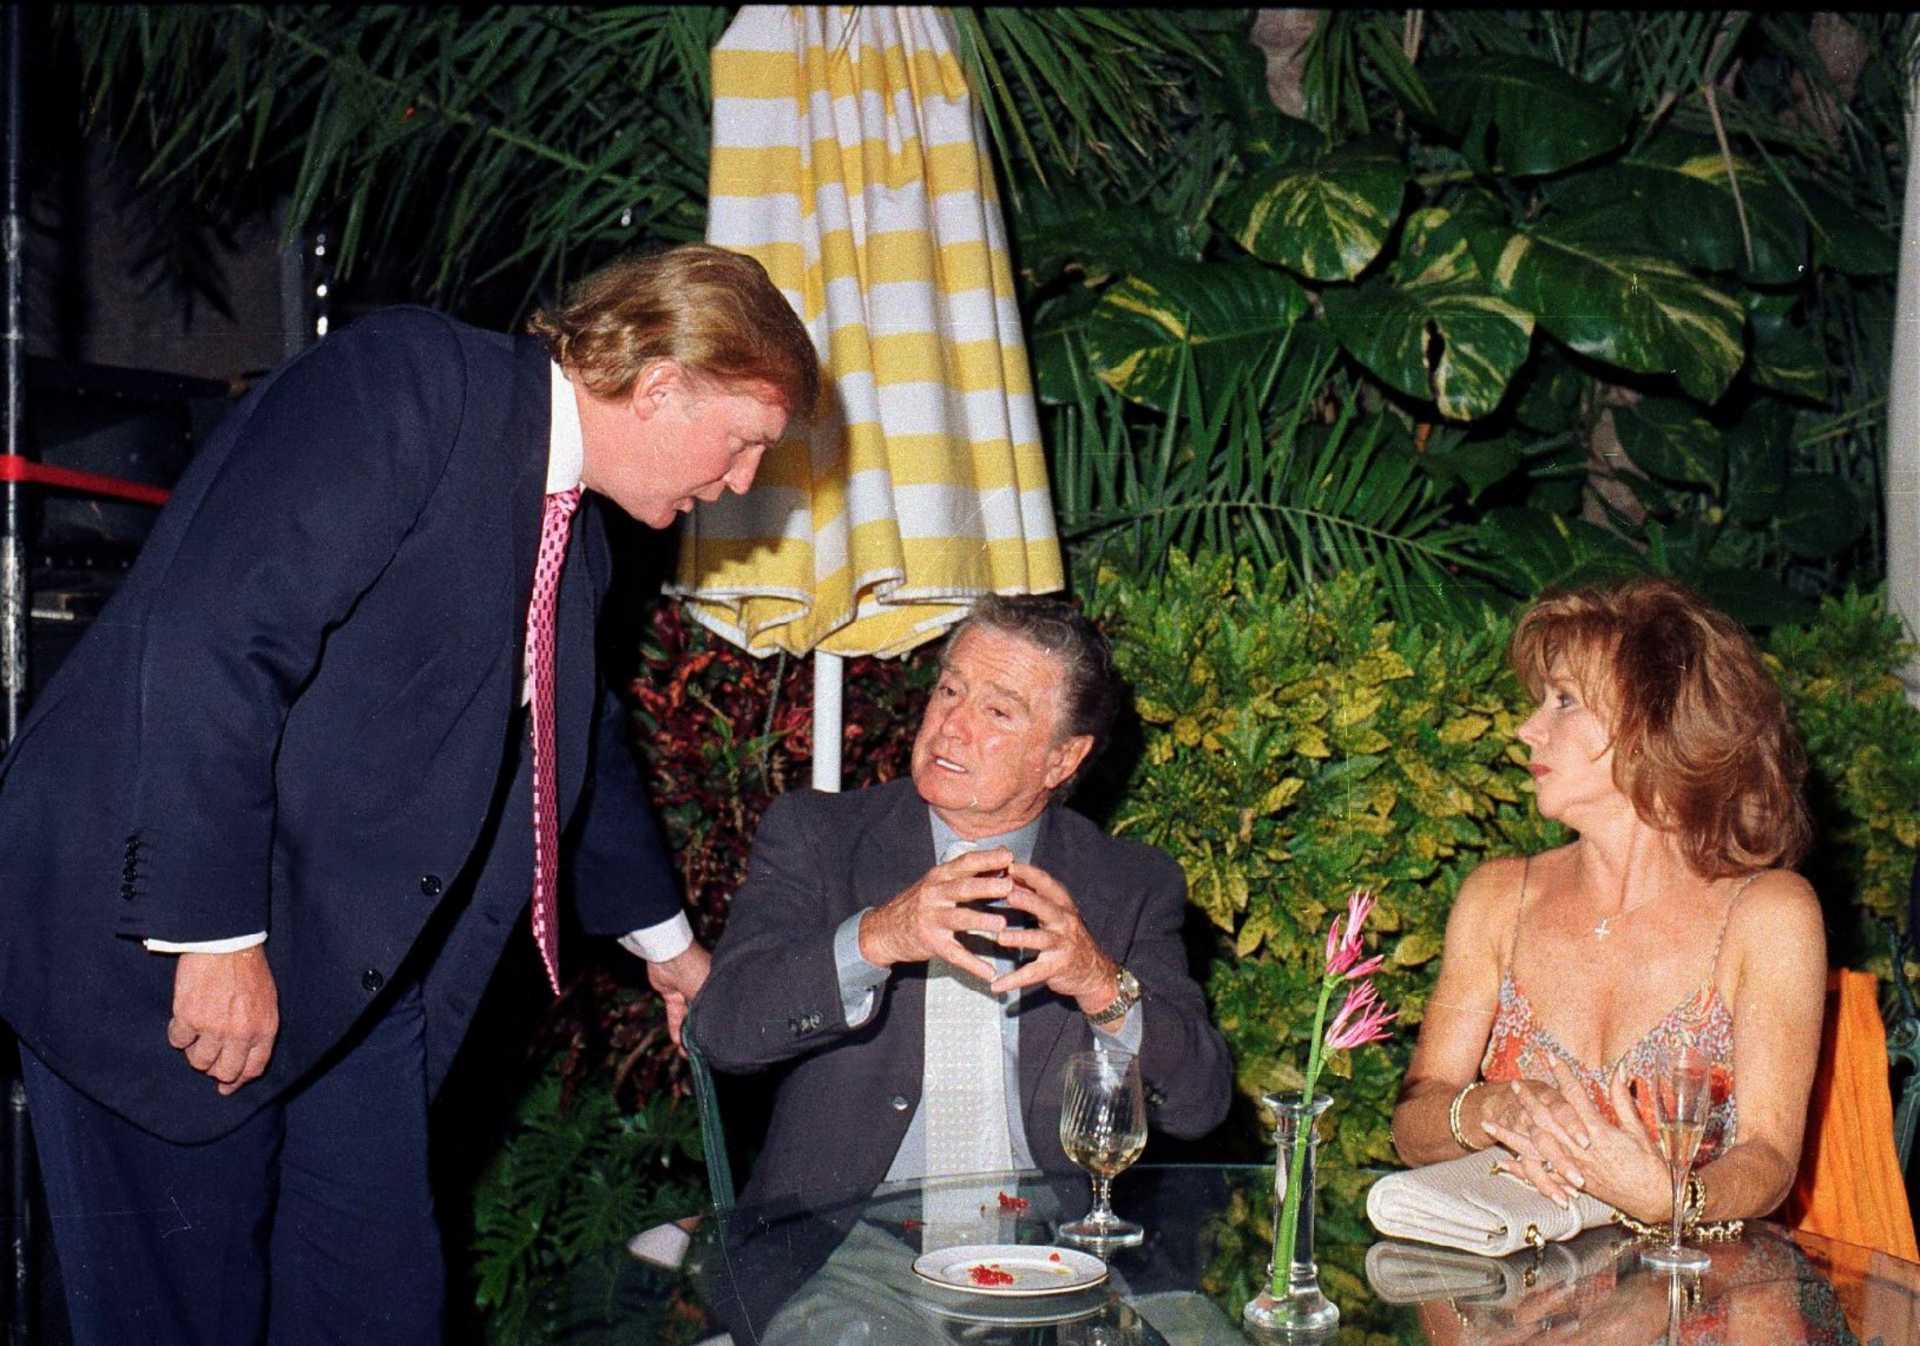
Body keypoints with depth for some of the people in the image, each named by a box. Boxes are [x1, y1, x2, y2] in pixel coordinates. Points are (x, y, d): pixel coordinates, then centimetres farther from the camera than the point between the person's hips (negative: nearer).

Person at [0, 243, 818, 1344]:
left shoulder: (577, 540, 14)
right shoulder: (404, 380, -14)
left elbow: (585, 742, 32)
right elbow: (208, 635, -24)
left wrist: (663, 934, 43)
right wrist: (218, 931, -26)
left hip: (352, 966, 8)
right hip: (160, 932, -8)